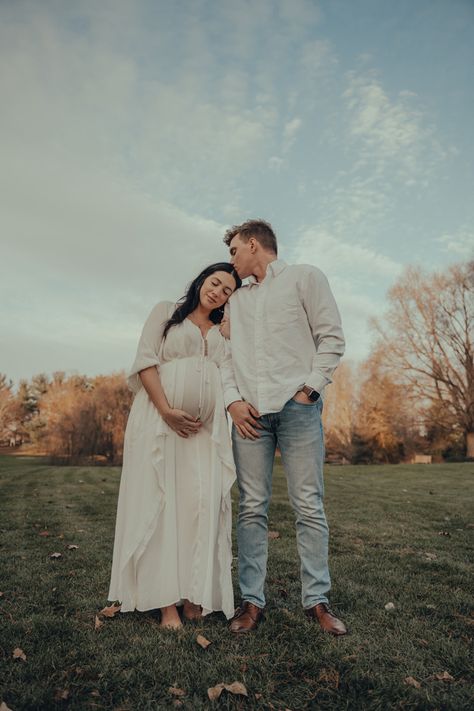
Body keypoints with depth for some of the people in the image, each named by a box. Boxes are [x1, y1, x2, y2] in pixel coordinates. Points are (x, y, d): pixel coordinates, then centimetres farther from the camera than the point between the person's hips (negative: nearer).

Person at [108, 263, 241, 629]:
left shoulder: (222, 333, 21)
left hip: (206, 426, 4)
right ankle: (166, 599, 2)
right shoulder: (166, 312, 10)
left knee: (202, 502, -2)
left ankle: (194, 593, 7)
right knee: (160, 498, -3)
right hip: (160, 417, -3)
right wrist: (167, 411, -14)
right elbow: (146, 362, -2)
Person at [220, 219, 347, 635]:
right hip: (249, 412, 4)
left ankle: (317, 599, 10)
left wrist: (310, 388, -8)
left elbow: (332, 336, 2)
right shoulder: (236, 300, 23)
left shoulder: (304, 277, 9)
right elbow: (227, 355, 16)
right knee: (252, 508, 3)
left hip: (297, 406, -4)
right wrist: (233, 399, 0)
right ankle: (252, 601, 11)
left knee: (309, 505, -1)